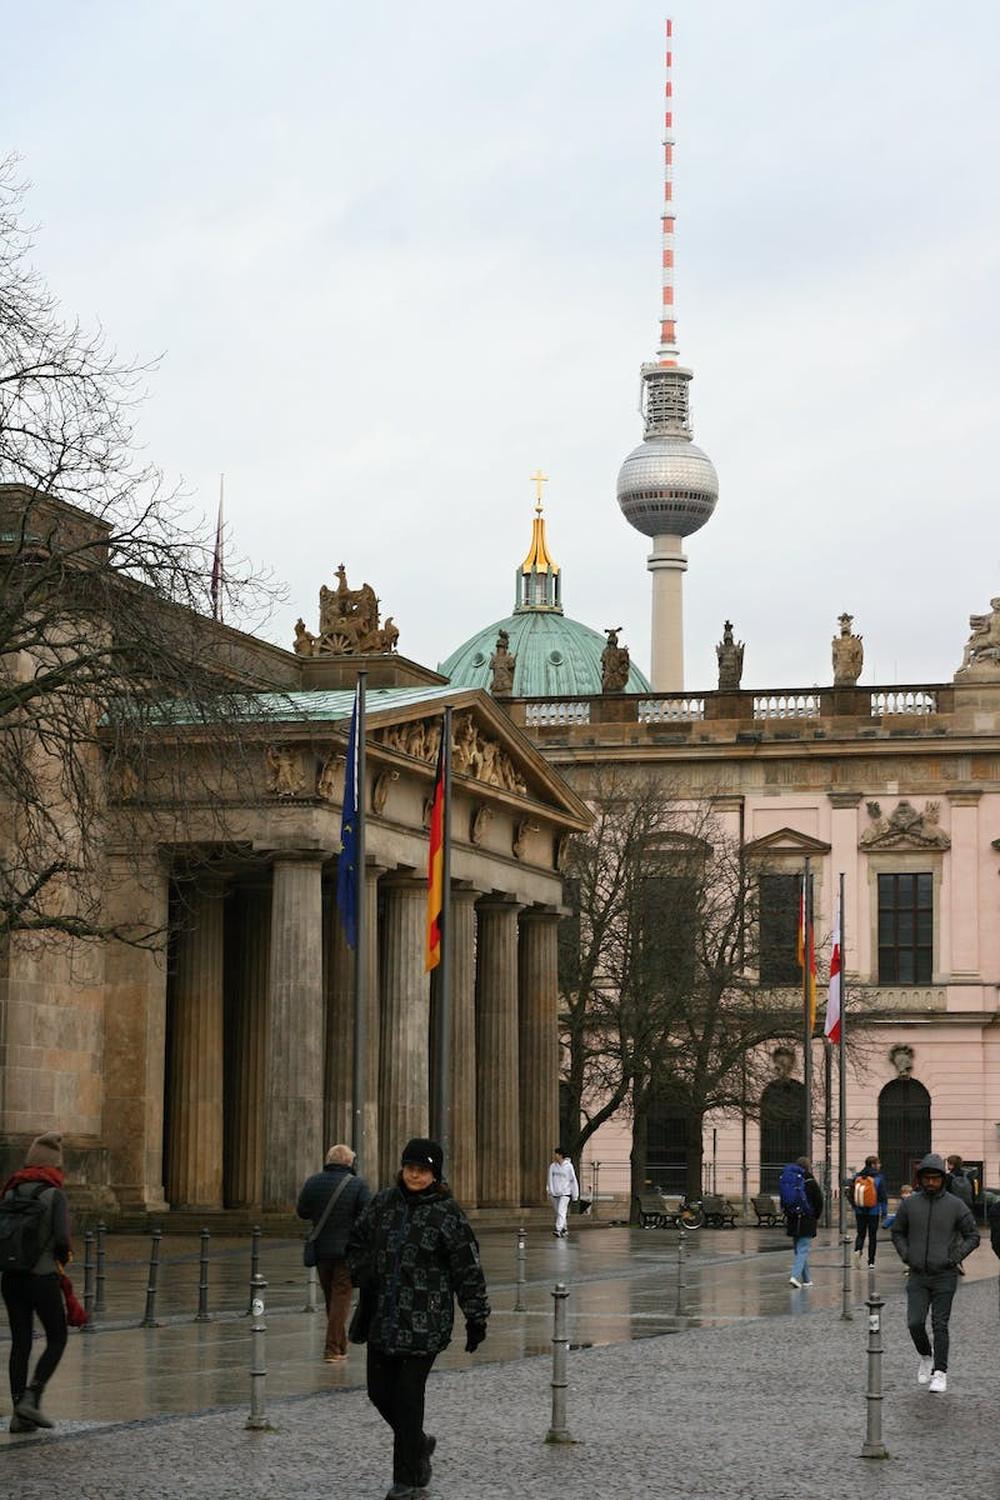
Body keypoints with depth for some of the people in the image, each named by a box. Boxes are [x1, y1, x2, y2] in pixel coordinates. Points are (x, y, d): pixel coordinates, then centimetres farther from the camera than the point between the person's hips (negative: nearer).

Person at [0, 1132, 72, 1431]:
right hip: (43, 1277, -5)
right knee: (57, 1339, 10)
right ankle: (31, 1398, -6)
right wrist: (62, 1258, 6)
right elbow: (62, 1242, -15)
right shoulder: (54, 1194, -10)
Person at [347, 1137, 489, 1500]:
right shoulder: (383, 1203, 7)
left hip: (424, 1322, -6)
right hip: (383, 1317, 6)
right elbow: (357, 1241, 22)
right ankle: (419, 1444, 38)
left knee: (408, 1395, -6)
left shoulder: (447, 1213, -8)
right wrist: (363, 1276, 7)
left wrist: (476, 1319, -6)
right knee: (380, 1391, 10)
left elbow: (468, 1269, -6)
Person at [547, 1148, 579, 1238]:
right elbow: (550, 1179, 6)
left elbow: (573, 1181, -4)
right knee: (558, 1213, 13)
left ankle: (558, 1230, -25)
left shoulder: (568, 1166, -8)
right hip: (555, 1193, 5)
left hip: (565, 1193, -5)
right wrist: (550, 1191, -6)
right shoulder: (552, 1166, 3)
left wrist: (575, 1196, -2)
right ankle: (564, 1229, 28)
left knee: (561, 1212, -18)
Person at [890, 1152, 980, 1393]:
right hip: (917, 1276, 2)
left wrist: (955, 1258, -9)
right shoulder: (909, 1204, 1)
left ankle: (940, 1373, 5)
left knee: (940, 1326, -3)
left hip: (945, 1276, -2)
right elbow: (898, 1232, 15)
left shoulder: (956, 1206, -5)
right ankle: (926, 1357, 22)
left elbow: (973, 1236, 3)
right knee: (915, 1323, -6)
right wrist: (906, 1256, -1)